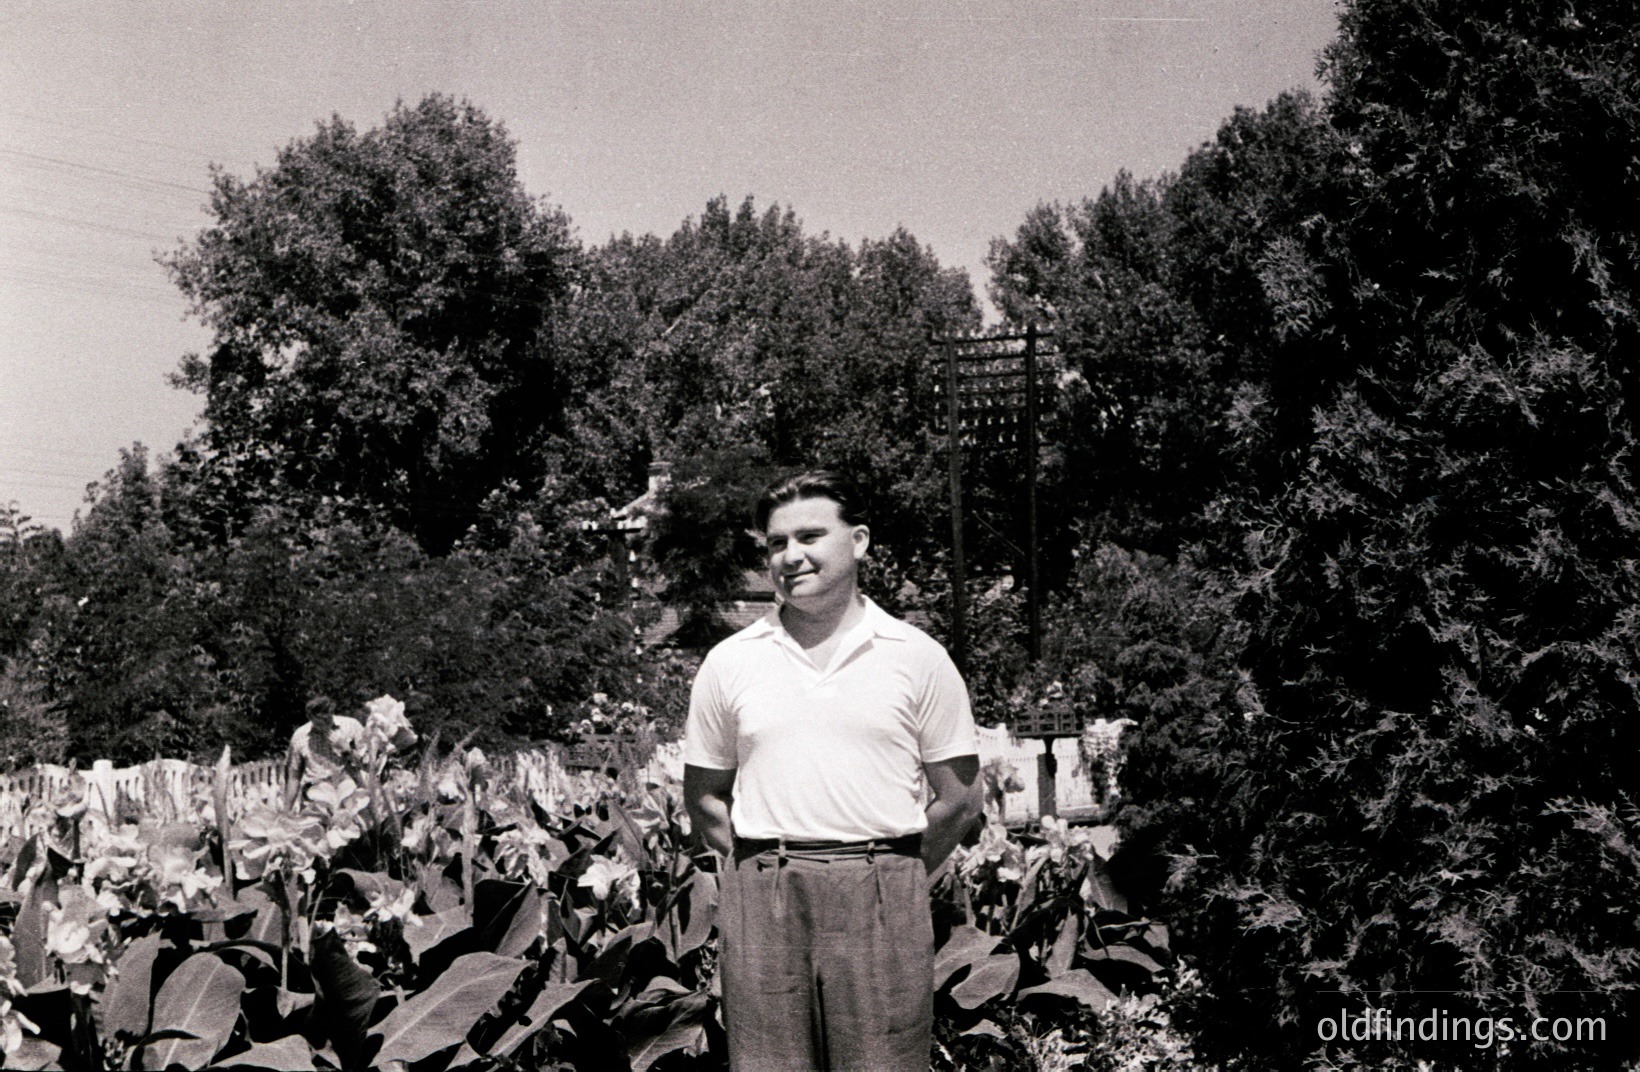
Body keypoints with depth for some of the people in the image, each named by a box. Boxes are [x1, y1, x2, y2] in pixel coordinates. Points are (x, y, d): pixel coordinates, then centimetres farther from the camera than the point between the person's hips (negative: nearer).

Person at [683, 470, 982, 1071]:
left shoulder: (918, 657, 5)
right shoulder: (730, 663, 9)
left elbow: (960, 800, 7)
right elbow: (703, 798, 14)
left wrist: (890, 876, 3)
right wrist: (765, 868, 4)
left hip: (881, 906, -1)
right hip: (761, 905, 1)